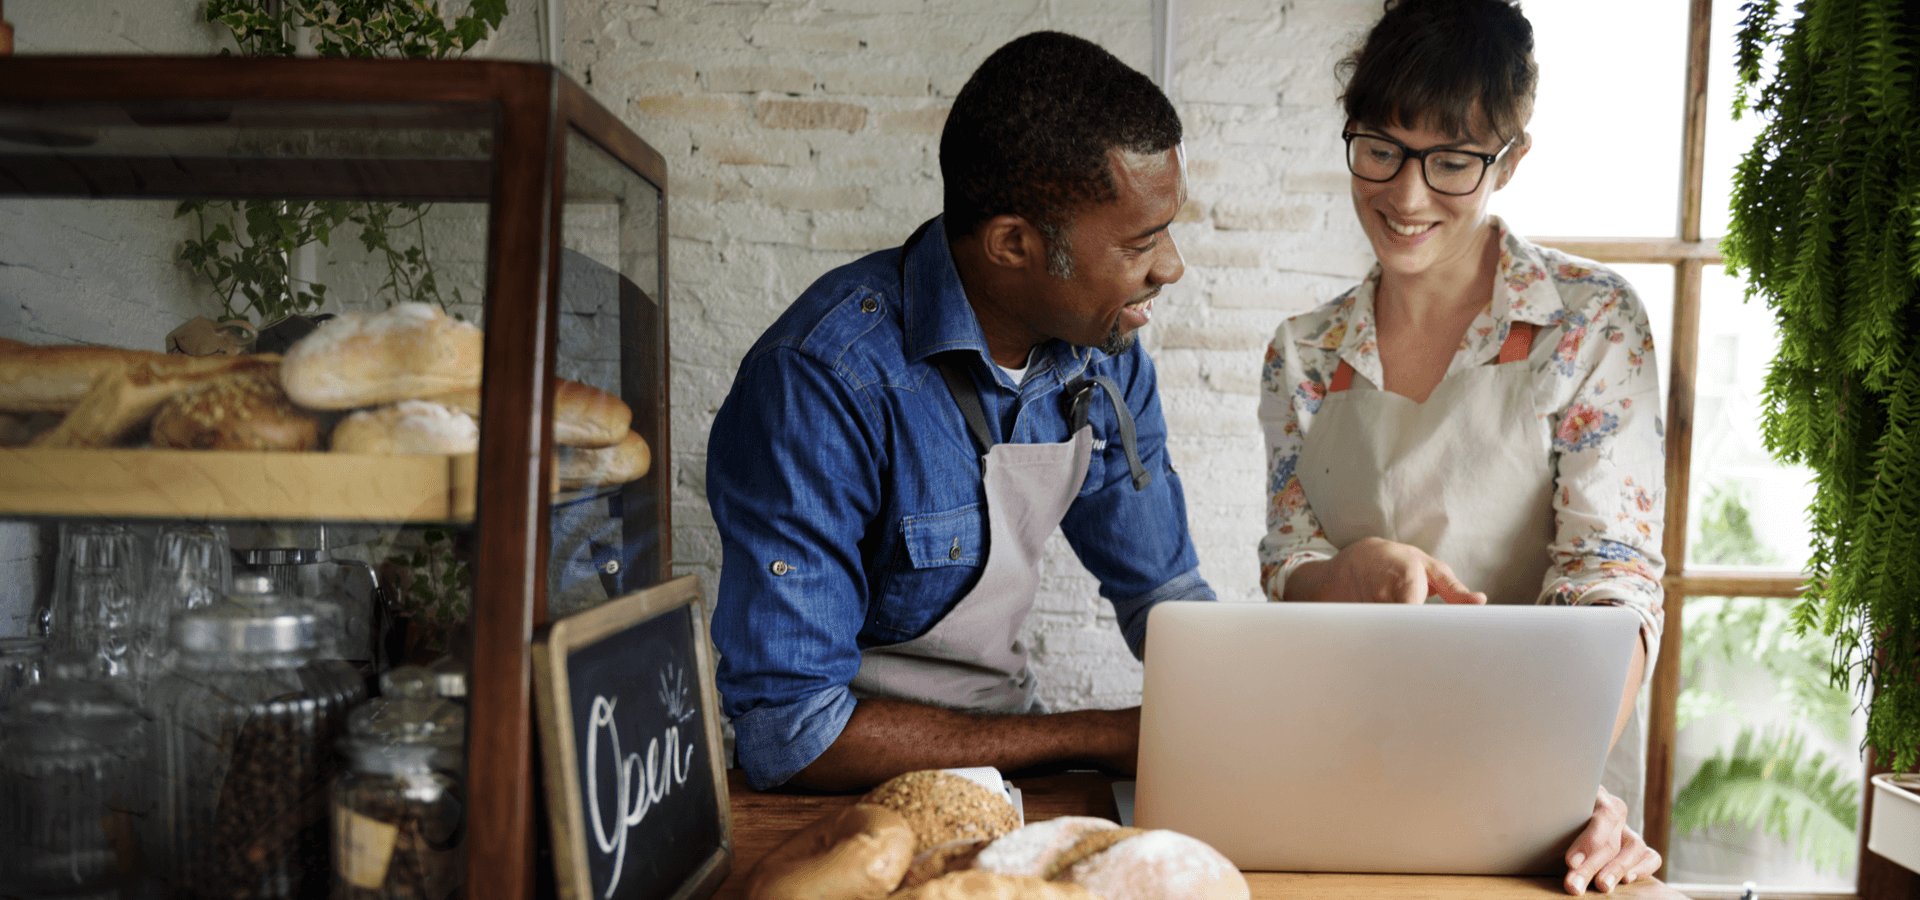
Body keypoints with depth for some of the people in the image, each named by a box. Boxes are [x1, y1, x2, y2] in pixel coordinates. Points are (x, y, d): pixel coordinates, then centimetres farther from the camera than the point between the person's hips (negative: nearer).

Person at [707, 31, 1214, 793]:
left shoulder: (1103, 348, -3)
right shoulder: (821, 385, -26)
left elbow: (1163, 592, 10)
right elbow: (789, 729, -28)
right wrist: (1101, 738, -24)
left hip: (1007, 746, 6)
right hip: (860, 787, -6)